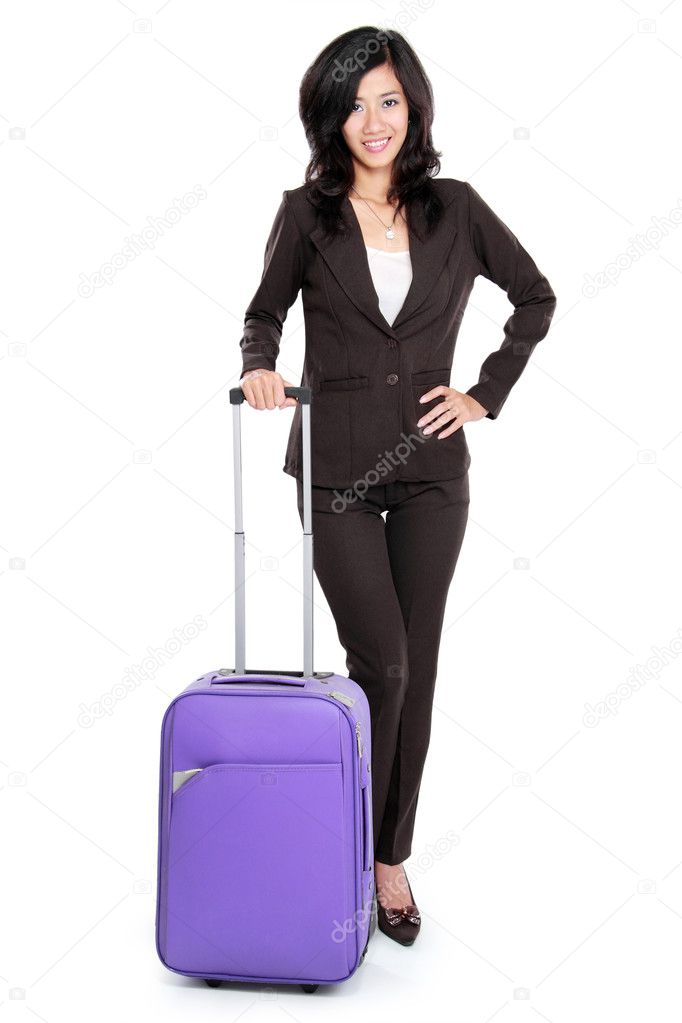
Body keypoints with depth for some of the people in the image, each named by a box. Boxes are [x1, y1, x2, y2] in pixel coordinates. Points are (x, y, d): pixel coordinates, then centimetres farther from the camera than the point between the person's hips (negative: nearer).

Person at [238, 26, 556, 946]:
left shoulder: (454, 208, 4)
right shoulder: (308, 213, 1)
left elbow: (536, 299, 13)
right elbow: (267, 310, 10)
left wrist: (487, 394, 4)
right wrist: (260, 364, -13)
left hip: (431, 466, 2)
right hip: (336, 467, -2)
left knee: (416, 667, 6)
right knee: (381, 661, -5)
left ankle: (391, 857, 23)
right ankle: (350, 845, 20)